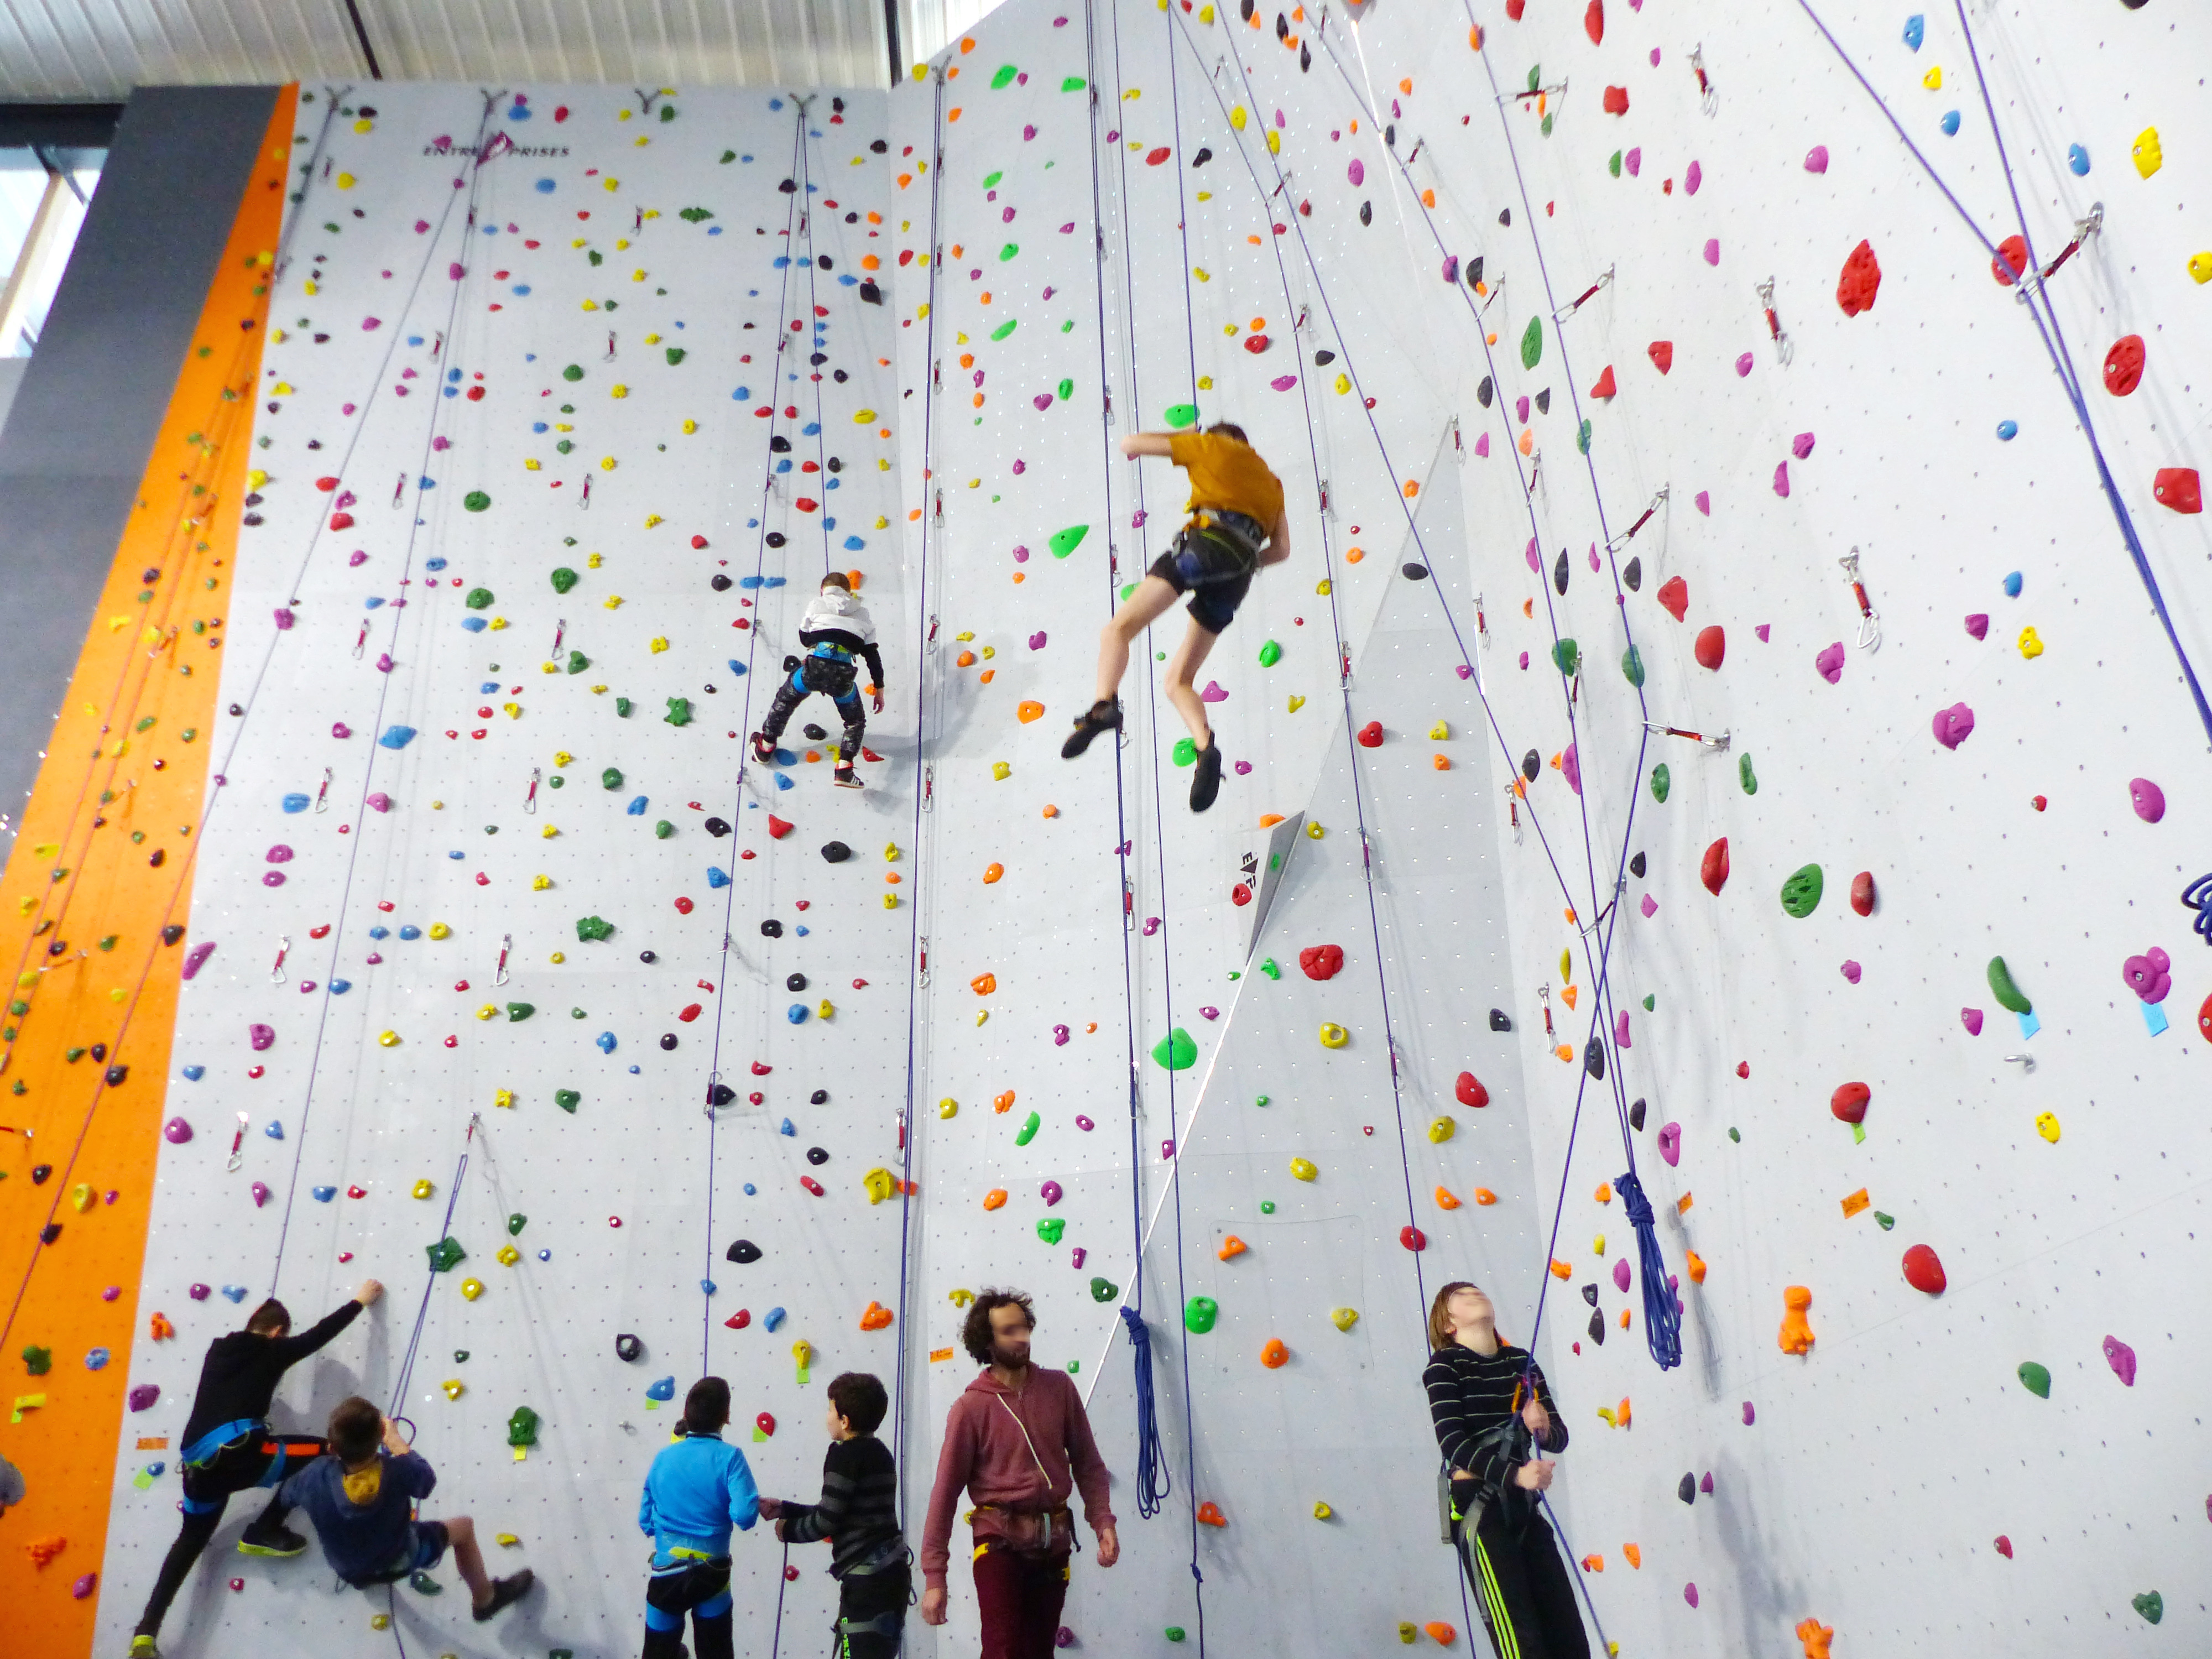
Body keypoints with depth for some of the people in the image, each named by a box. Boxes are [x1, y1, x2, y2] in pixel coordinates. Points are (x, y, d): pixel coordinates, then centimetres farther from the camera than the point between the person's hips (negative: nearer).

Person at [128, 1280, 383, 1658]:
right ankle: (263, 1534, 8)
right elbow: (321, 1333, 15)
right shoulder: (272, 1351, 7)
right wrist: (360, 1301, 27)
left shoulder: (218, 1349, 22)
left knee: (190, 1542, 24)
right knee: (320, 1454, 4)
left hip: (198, 1465, 7)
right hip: (236, 1454, -7)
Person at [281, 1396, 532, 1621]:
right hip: (400, 1561, -3)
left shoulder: (316, 1477, -33)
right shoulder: (395, 1472, -37)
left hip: (348, 1572, 3)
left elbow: (289, 1491, -8)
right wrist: (395, 1439, -4)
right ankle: (485, 1598, 37)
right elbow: (426, 1479, -13)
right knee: (463, 1527, 21)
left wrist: (336, 1450, 0)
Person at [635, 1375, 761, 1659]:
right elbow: (745, 1516, -22)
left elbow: (645, 1521, 7)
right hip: (711, 1574, -2)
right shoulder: (728, 1457, -12)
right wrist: (756, 1502, -1)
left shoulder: (663, 1457, 0)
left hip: (666, 1573, 2)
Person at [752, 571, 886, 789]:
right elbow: (873, 654, 19)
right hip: (843, 672, 0)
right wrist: (879, 689, 23)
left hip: (816, 664, 0)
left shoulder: (817, 604, 20)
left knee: (785, 700, 29)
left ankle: (765, 747, 39)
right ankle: (844, 769, 7)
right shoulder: (862, 614, 24)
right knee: (855, 721, 22)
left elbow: (804, 638, 25)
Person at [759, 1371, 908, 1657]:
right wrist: (785, 1509, 22)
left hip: (866, 1579, -9)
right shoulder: (878, 1452, 14)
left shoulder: (844, 1455, -12)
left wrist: (788, 1530, 3)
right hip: (892, 1573, 9)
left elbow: (826, 1522, -15)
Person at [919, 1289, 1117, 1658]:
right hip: (1000, 1541, -4)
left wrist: (1103, 1521, -7)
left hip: (1053, 1542, 4)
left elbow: (1088, 1463, 7)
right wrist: (934, 1576, -9)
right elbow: (946, 1491, -7)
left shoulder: (1059, 1387, 1)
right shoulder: (971, 1407, -9)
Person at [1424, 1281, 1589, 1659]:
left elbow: (1559, 1436, 8)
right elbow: (1452, 1441, -17)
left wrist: (1543, 1428, -16)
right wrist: (1515, 1474, -29)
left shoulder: (1521, 1361, 10)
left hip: (1524, 1506, 6)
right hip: (1478, 1507, -6)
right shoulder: (1445, 1363, -6)